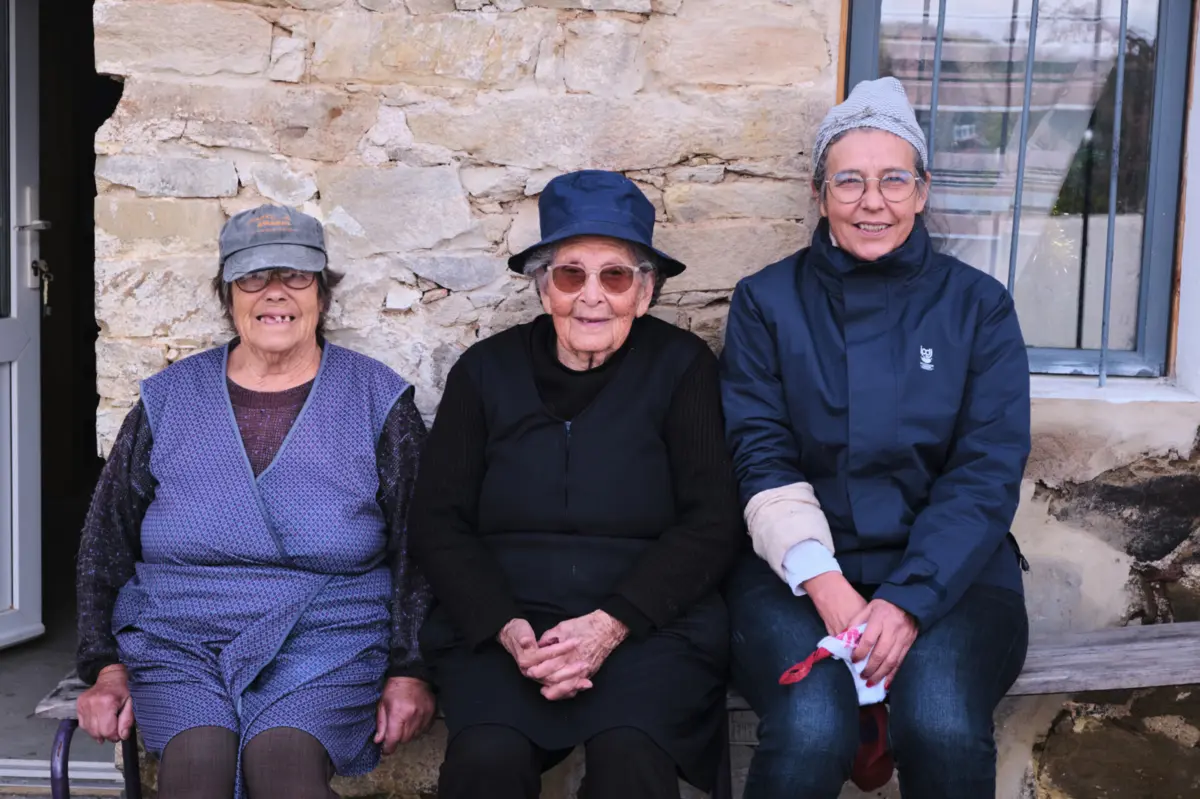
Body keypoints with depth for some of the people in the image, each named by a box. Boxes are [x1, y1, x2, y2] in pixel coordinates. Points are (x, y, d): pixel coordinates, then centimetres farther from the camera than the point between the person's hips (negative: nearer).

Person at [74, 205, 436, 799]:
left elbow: (419, 547, 6)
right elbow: (105, 544, 16)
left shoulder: (377, 400, 8)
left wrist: (409, 671, -3)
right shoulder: (168, 399, 12)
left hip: (327, 643, -1)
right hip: (177, 640, 2)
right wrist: (104, 666, 5)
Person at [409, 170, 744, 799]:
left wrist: (613, 623, -13)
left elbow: (712, 525, 1)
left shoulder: (682, 367, 7)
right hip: (497, 625, 2)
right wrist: (507, 628, -10)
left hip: (649, 623, -1)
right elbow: (436, 522, 8)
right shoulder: (486, 371, 12)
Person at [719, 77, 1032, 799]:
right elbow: (762, 457, -1)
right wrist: (825, 584, -17)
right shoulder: (767, 301, 7)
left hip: (948, 569, 1)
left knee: (944, 725, -30)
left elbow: (987, 475, -2)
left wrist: (908, 599, -16)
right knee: (812, 728, -30)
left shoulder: (978, 305, 6)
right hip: (800, 567, 0)